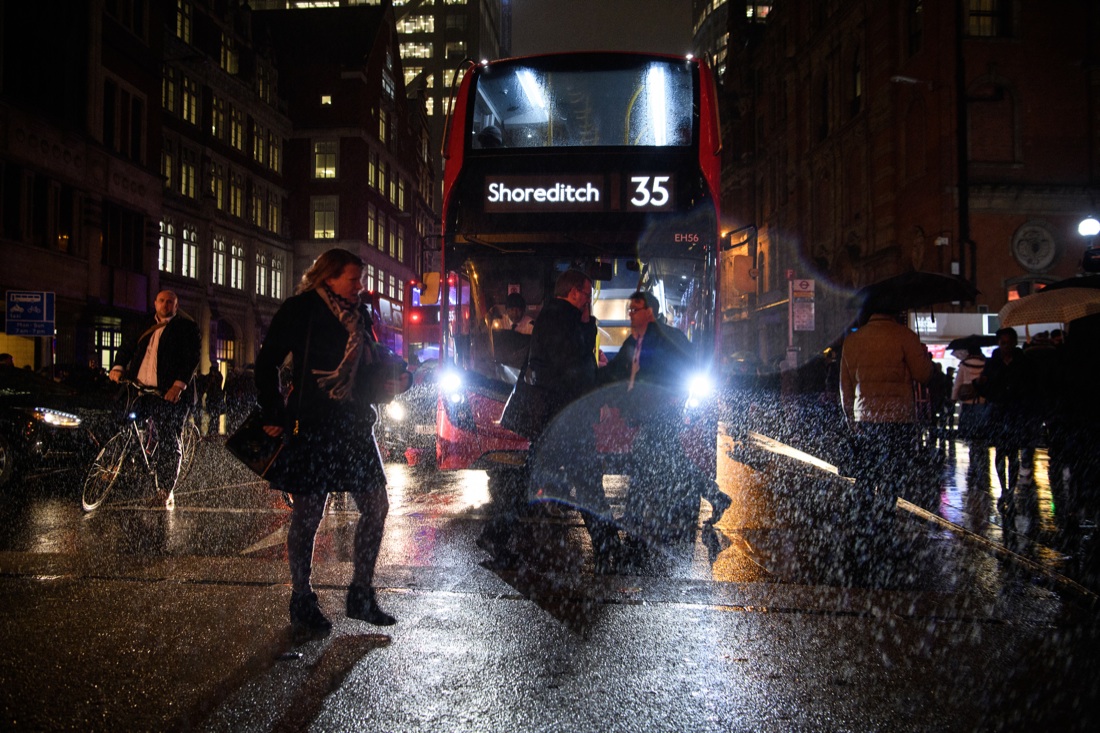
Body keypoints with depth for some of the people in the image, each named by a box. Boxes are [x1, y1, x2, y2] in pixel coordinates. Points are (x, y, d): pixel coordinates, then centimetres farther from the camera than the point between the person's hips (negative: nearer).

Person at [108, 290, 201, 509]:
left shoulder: (187, 327, 5)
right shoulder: (145, 327, 21)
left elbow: (192, 358, -5)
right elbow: (127, 348, 16)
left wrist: (179, 385, -17)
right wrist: (117, 367, -5)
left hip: (171, 393, -4)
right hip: (140, 390, 5)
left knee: (170, 442, -4)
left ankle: (167, 493, 5)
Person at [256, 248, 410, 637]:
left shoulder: (359, 315, 14)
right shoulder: (299, 310, -4)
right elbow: (267, 362, -4)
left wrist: (394, 378, -1)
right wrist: (274, 415, -8)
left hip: (355, 426, 7)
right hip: (312, 427, -6)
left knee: (376, 505, 5)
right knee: (308, 514, 1)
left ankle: (361, 596, 20)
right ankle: (302, 603, 17)